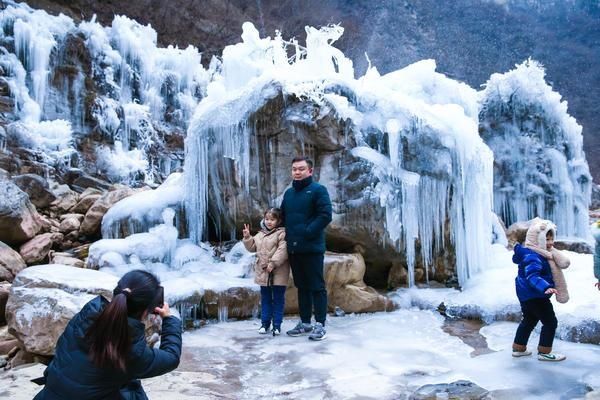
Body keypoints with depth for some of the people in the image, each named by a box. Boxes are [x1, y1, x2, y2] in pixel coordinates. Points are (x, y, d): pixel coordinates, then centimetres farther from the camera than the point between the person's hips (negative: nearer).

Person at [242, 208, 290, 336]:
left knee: (278, 299, 4)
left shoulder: (282, 233, -10)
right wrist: (247, 237, 1)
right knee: (265, 298, 14)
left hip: (278, 272, -6)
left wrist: (273, 263, -25)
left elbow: (282, 251, -19)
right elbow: (252, 247, 16)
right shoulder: (260, 234, 13)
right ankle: (265, 323, 23)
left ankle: (277, 325, 12)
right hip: (263, 272, 6)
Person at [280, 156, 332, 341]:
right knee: (301, 287, 14)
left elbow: (326, 215, -15)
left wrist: (308, 232, -18)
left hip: (312, 248, -7)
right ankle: (305, 322, 23)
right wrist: (287, 235, 12)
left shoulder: (318, 190, -5)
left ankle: (320, 324, 6)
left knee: (316, 287, -1)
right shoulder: (288, 193, 15)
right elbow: (282, 216, 24)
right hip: (293, 248, 7)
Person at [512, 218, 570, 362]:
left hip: (526, 295, 11)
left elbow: (563, 263, 12)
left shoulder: (541, 254, 8)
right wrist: (546, 288, -53)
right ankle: (544, 352, 10)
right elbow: (532, 276, -40)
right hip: (535, 296, -11)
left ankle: (518, 349, 32)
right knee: (550, 322, 1)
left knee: (528, 321, 21)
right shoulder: (532, 257, -27)